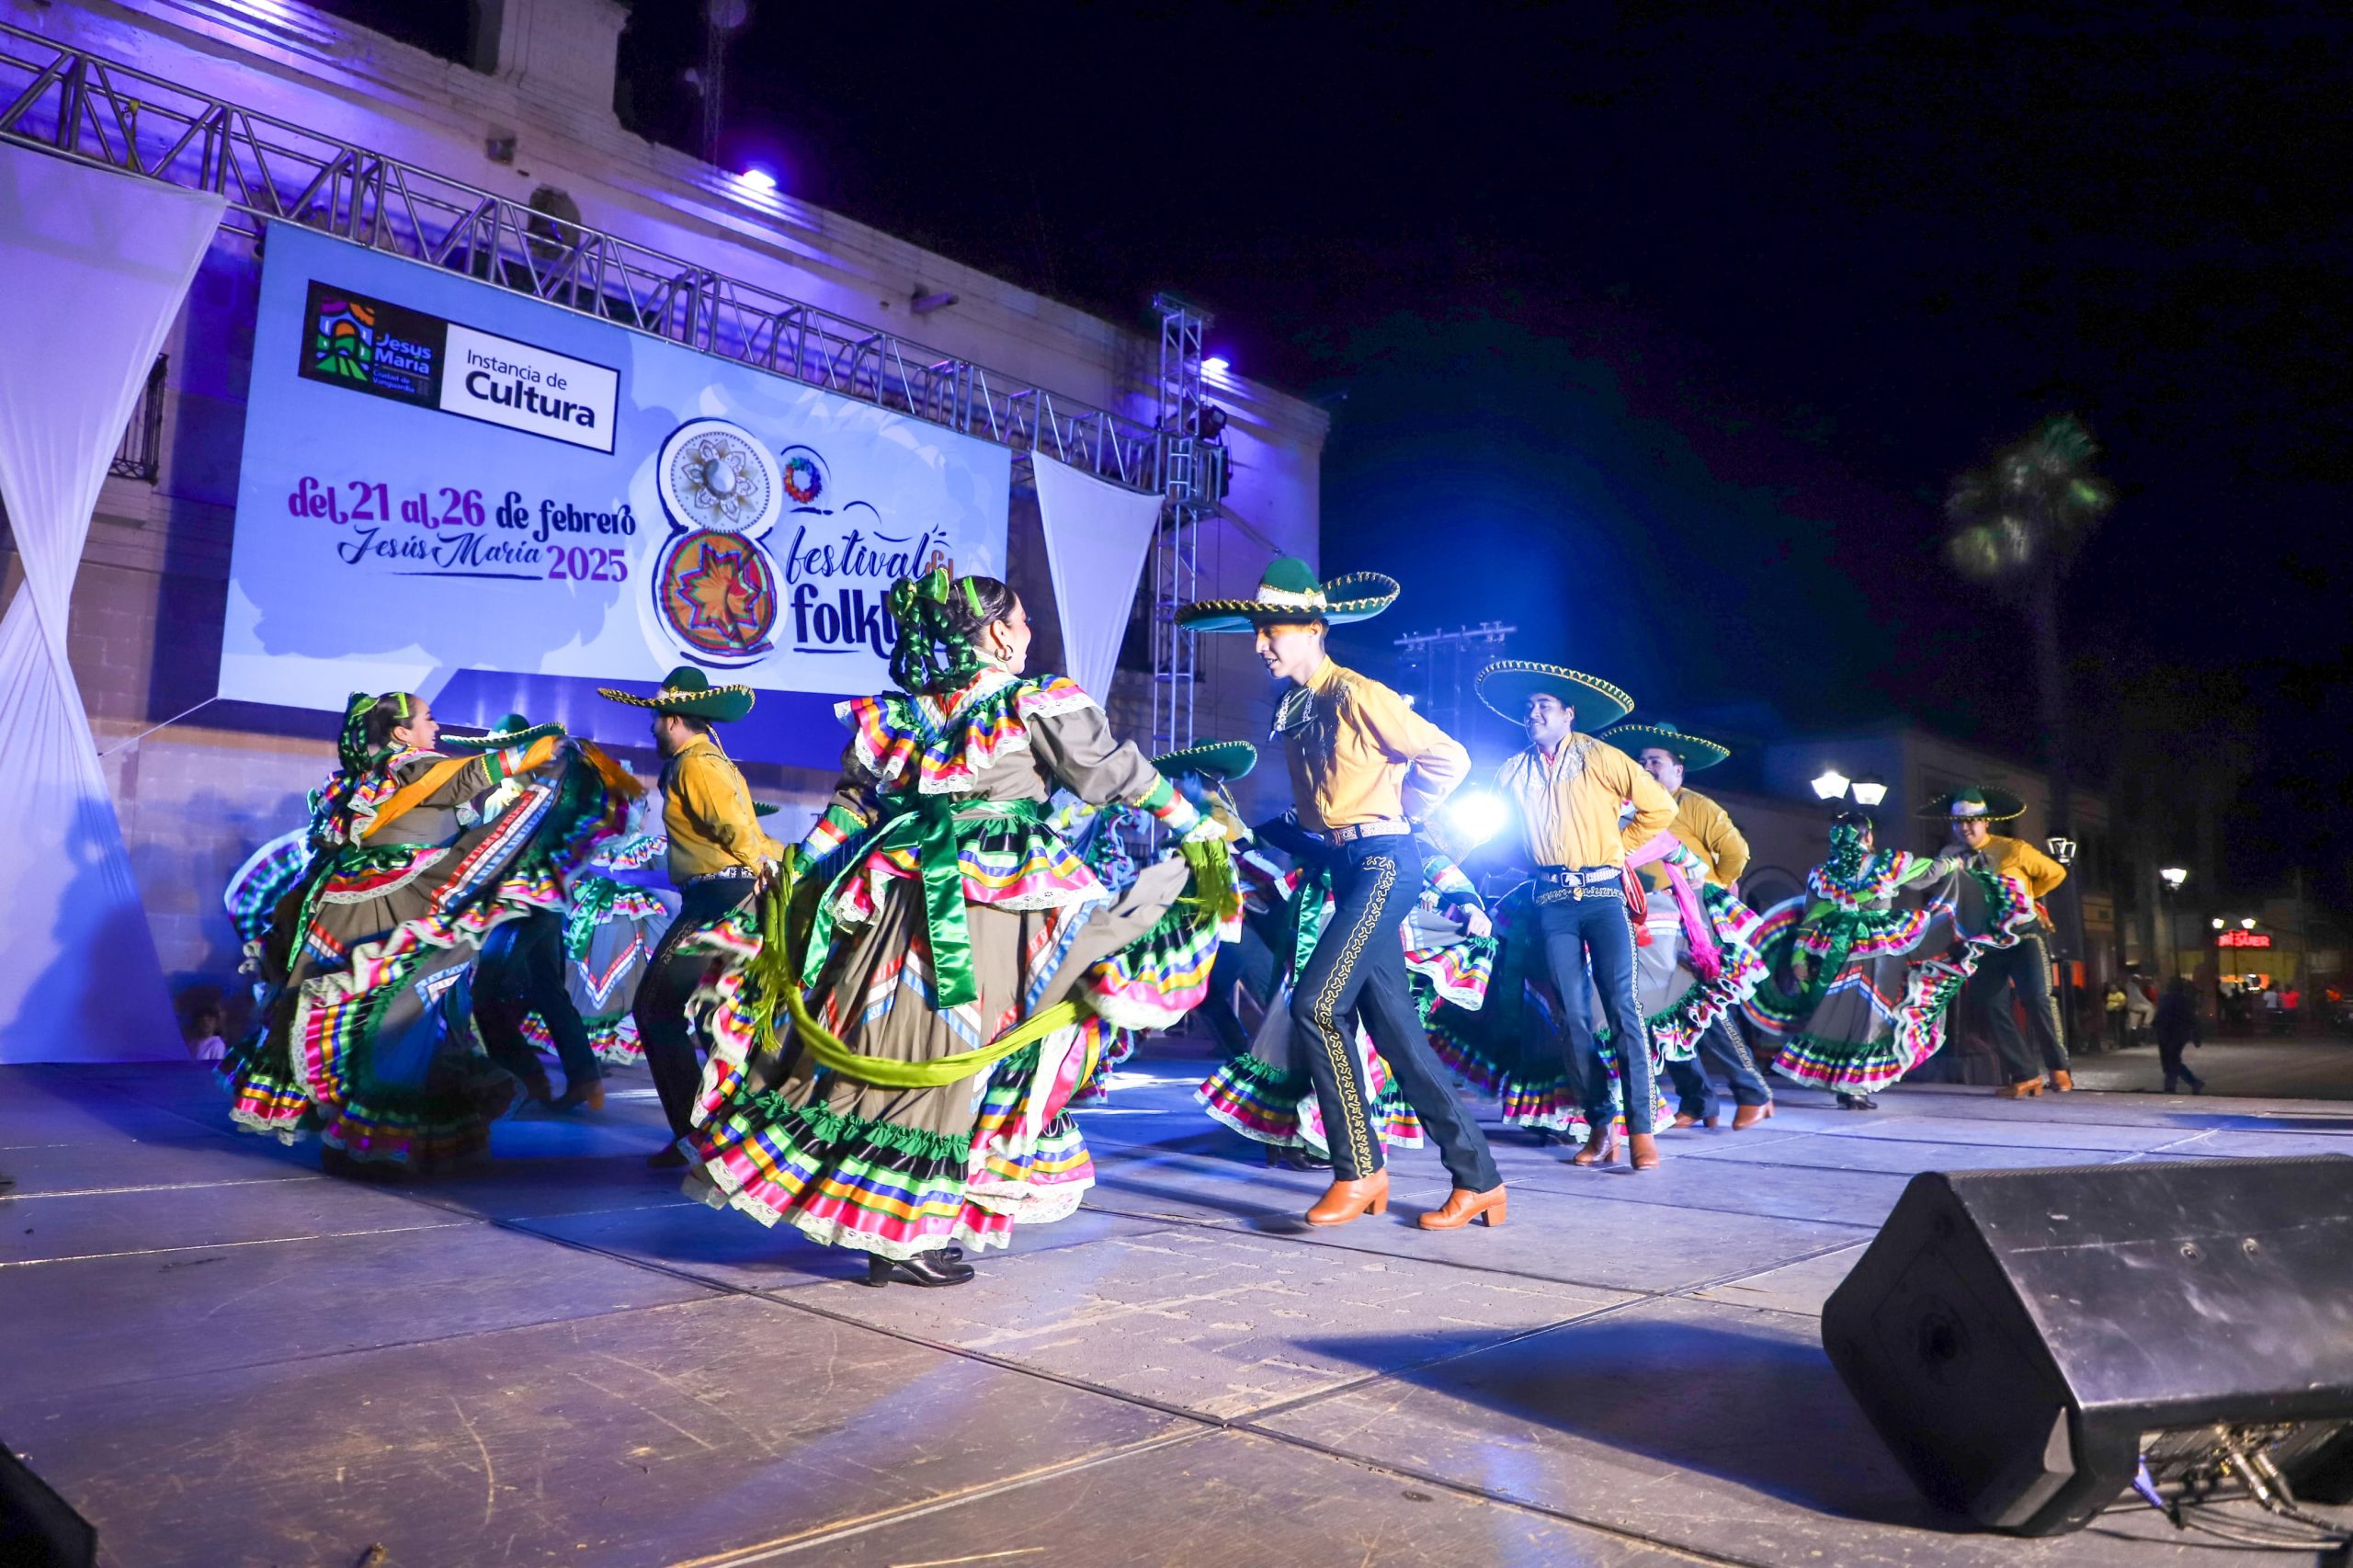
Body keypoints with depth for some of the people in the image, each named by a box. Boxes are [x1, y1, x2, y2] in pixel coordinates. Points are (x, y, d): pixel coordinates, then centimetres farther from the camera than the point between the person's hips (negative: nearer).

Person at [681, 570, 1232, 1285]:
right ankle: (907, 1234, 7)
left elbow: (849, 809, 9)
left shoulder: (898, 711, 11)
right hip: (995, 911, -5)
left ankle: (880, 1224, 19)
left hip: (903, 897, 6)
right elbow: (1115, 770, 3)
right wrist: (1194, 825, 13)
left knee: (885, 1046, 10)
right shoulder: (1037, 704, -3)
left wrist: (796, 881, 14)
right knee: (952, 1054, 0)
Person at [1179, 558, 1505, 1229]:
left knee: (1315, 1004, -16)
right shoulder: (1293, 710, 12)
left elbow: (1449, 759, -10)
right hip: (1347, 870, 9)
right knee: (1395, 1029, 7)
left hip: (1384, 863, -9)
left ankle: (1359, 1170, -2)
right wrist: (1324, 833, 10)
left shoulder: (1358, 695, -12)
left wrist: (1396, 818, 0)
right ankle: (1477, 1179, 15)